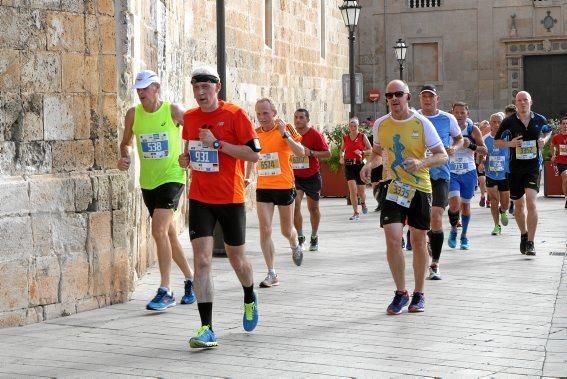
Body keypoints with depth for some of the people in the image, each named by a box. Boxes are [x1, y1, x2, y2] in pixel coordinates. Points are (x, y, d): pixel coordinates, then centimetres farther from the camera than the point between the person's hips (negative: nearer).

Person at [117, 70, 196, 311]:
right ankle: (190, 278, 31)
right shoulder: (133, 114, 2)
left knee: (159, 230, -18)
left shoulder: (173, 111, -8)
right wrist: (124, 157, -5)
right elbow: (126, 142, 15)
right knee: (169, 233, 13)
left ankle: (165, 291, -14)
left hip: (172, 177, -5)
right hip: (147, 182, 5)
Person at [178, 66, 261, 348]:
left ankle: (250, 300, 45)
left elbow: (255, 154, -13)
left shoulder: (235, 114, -9)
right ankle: (206, 329, -9)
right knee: (202, 260, -10)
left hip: (231, 198, -3)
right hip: (199, 199, 3)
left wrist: (217, 143, -20)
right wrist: (186, 158, 0)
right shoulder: (190, 117, 7)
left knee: (237, 259, 12)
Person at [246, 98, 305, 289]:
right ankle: (272, 274, 0)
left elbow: (301, 153, -19)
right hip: (263, 187, 3)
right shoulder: (255, 133, 3)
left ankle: (295, 246, 48)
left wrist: (284, 134, -26)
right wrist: (247, 177, 14)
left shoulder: (286, 128, -7)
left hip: (284, 186, -2)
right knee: (265, 230, -7)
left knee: (286, 230, 11)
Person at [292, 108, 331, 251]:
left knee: (313, 208, 10)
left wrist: (311, 152, -21)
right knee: (294, 206, -14)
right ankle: (300, 237, 0)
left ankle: (314, 237, 29)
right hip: (295, 176, 2)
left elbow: (328, 153, -10)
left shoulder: (315, 134, -9)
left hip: (312, 177, -1)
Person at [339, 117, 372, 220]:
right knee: (352, 189, -12)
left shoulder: (362, 137, 0)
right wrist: (341, 157, 0)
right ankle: (356, 213, -4)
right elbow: (342, 149, 20)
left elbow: (370, 150, 2)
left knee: (361, 190, 7)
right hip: (349, 165, 1)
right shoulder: (345, 138, 5)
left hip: (360, 165, -1)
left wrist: (362, 152, -15)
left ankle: (363, 203, 42)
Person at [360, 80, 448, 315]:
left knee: (418, 240, 7)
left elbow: (442, 156, -6)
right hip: (393, 189, 1)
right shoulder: (380, 124, 2)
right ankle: (400, 293, 5)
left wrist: (422, 162, -25)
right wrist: (369, 164, -4)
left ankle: (419, 294, 21)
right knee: (392, 239, -11)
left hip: (420, 188, -1)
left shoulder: (422, 123, -7)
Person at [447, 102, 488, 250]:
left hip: (468, 172, 1)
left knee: (465, 204, 8)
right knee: (454, 203, -16)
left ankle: (464, 236, 25)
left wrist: (471, 145, -17)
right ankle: (453, 229, 10)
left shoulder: (473, 130, 0)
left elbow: (484, 151, 0)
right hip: (451, 172, -1)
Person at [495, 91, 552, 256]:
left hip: (533, 166, -1)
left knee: (531, 202, -17)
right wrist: (510, 143, -13)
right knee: (519, 205, 12)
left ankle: (530, 243, -15)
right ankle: (524, 235, 37)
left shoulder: (539, 120, 2)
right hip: (515, 167, 1)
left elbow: (548, 131, 24)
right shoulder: (509, 122, -2)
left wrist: (544, 140, 2)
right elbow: (497, 142, 6)